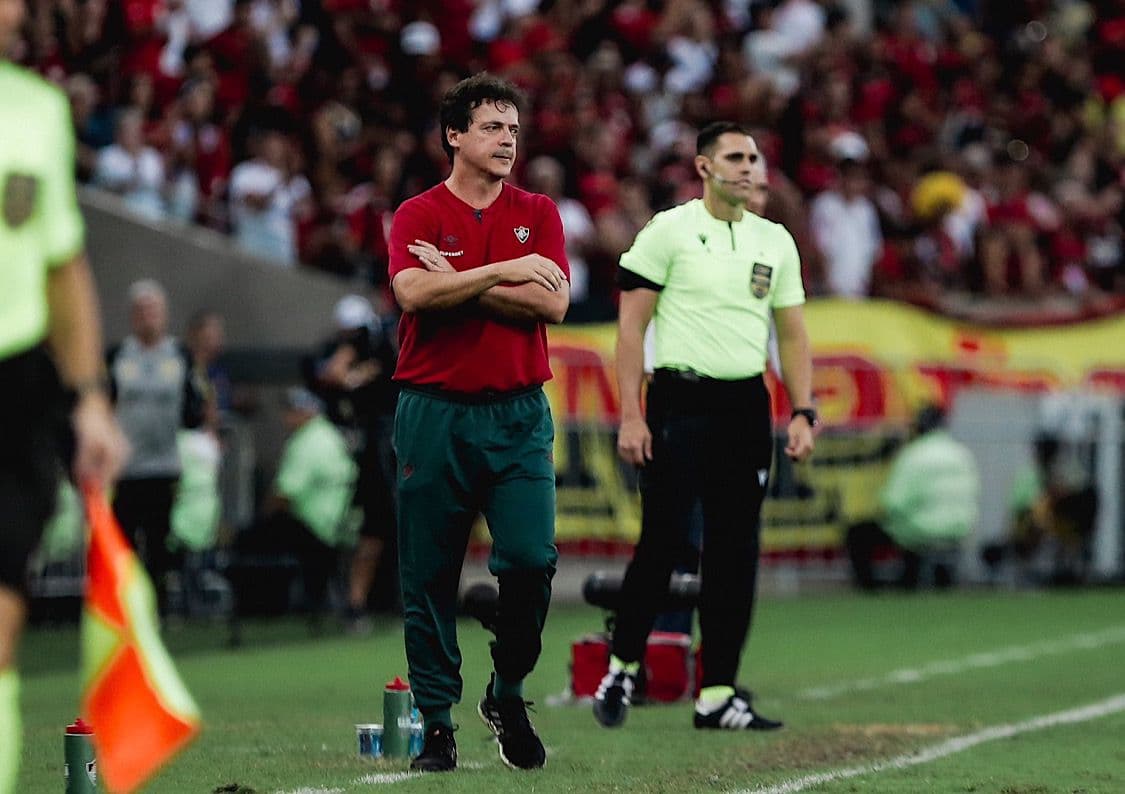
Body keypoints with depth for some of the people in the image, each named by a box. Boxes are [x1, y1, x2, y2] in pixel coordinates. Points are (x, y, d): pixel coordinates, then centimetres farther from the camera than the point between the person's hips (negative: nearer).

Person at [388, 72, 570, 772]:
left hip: (519, 413, 1)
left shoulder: (537, 213, 9)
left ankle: (509, 694, 11)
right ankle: (436, 721, 10)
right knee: (430, 575, 1)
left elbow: (552, 303, -5)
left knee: (530, 557, -12)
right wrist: (501, 272, -15)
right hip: (434, 414, -1)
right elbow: (412, 294, -15)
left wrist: (458, 281, -7)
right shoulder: (418, 216, 3)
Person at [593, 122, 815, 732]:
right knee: (661, 542, -7)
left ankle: (718, 694, 8)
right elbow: (632, 326, -4)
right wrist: (630, 415, -11)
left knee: (735, 554, 3)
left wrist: (803, 413, 5)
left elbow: (792, 334, 16)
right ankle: (621, 669, 11)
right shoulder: (668, 231, -2)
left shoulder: (775, 241, 12)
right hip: (679, 402, -5)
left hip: (746, 407, 5)